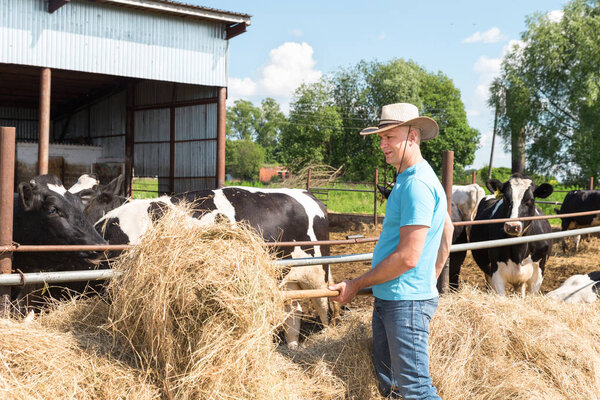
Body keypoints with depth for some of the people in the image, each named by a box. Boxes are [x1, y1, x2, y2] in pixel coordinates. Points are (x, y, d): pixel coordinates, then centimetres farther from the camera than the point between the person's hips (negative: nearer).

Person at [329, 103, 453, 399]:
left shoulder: (417, 184, -19)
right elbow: (447, 230, 27)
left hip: (406, 301, -10)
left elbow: (407, 258, -22)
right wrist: (431, 279, 26)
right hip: (387, 299, 10)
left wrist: (356, 285, -12)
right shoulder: (408, 179, 14)